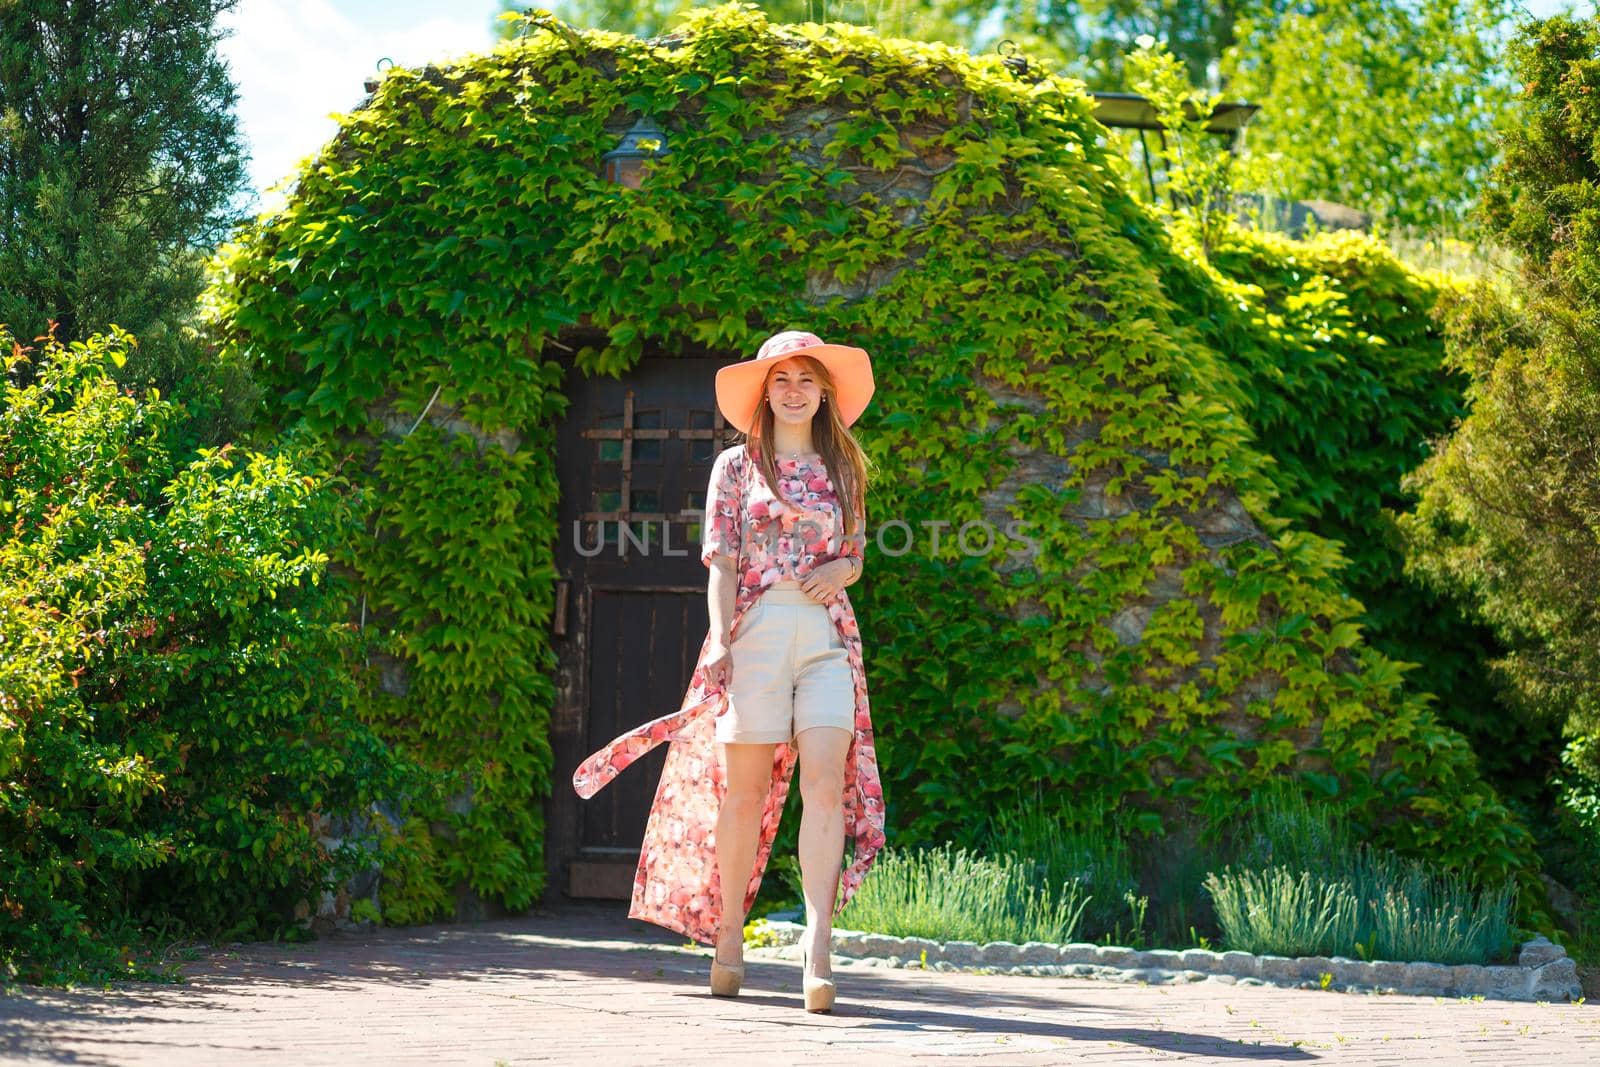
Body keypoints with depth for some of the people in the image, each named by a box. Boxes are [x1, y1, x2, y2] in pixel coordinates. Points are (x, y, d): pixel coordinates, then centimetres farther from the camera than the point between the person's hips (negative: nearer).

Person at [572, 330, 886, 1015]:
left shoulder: (842, 469, 17)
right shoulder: (737, 465, 10)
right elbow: (721, 559, 2)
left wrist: (839, 570, -4)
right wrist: (720, 640, -11)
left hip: (828, 632, 2)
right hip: (756, 628, -1)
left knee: (826, 778, -15)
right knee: (745, 786, -1)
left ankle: (817, 945, -23)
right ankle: (727, 939, 12)